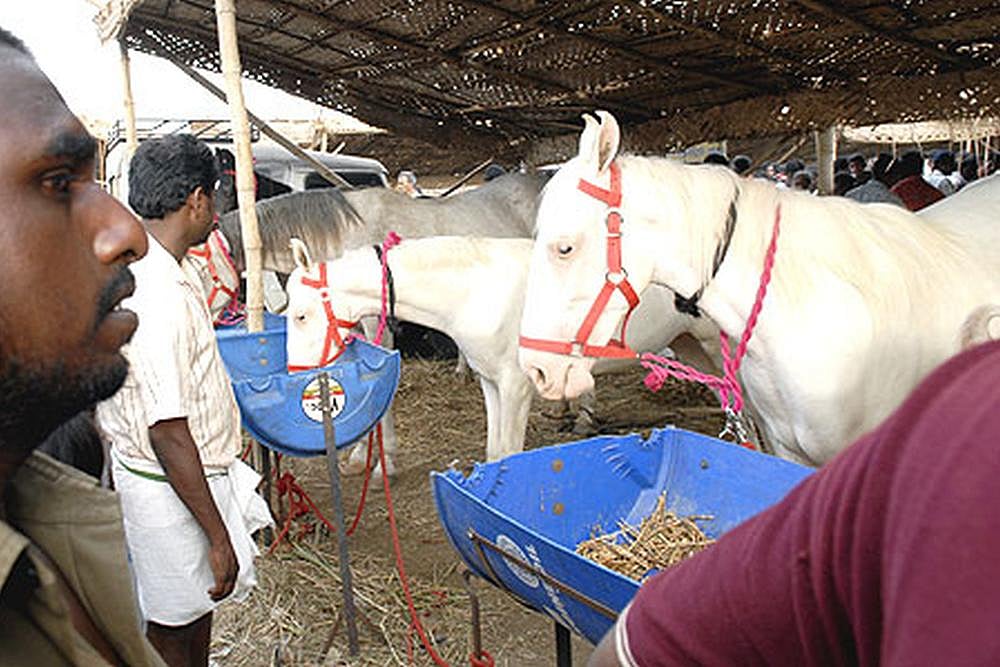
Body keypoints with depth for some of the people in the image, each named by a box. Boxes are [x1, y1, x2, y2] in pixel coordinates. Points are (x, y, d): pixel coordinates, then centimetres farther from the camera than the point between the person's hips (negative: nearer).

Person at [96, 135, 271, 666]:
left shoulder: (131, 270, 3)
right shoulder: (162, 298, -28)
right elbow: (167, 433, -27)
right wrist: (219, 537, -21)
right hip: (172, 489, -9)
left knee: (195, 603, 25)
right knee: (175, 622, 11)